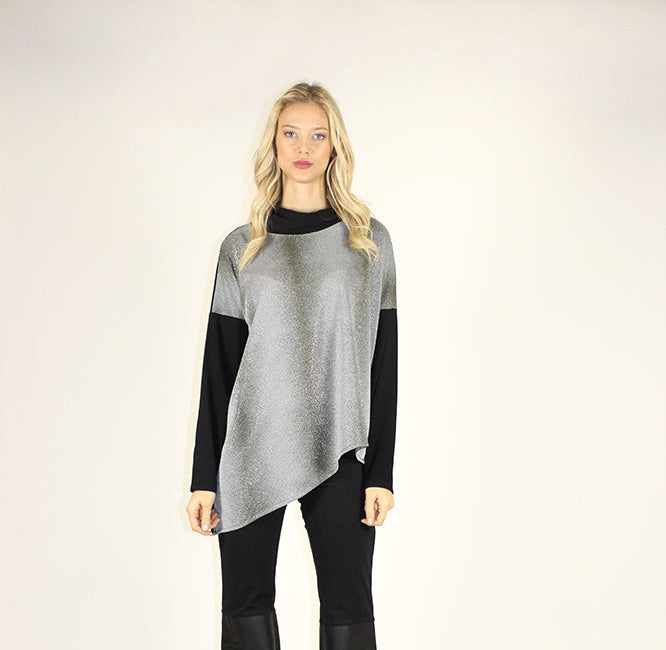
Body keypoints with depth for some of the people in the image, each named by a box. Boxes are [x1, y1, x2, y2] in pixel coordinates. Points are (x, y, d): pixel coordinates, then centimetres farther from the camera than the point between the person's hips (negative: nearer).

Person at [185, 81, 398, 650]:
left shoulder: (370, 241, 7)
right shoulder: (242, 247, 8)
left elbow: (383, 364, 4)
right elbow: (219, 368, 6)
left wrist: (381, 473, -2)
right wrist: (204, 479, 2)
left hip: (339, 453, -1)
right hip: (251, 453, 1)